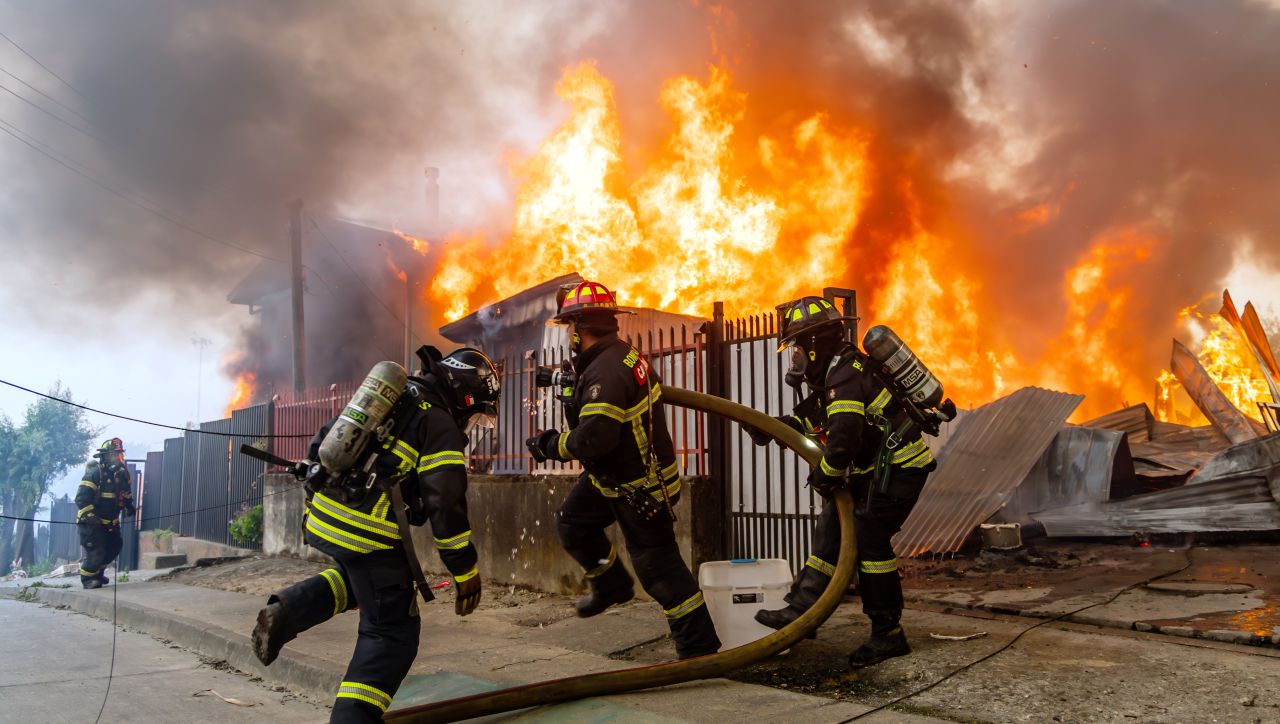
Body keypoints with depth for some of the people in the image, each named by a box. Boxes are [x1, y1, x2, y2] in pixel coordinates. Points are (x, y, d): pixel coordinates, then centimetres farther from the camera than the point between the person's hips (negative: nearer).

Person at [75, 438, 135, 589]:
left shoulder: (122, 473, 3)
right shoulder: (95, 473, -21)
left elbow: (126, 492, 23)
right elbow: (81, 497, -25)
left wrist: (129, 506, 12)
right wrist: (89, 515, -33)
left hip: (110, 521, 8)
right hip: (91, 521, -8)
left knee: (115, 546, 16)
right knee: (96, 551, -11)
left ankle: (98, 572, 35)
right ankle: (87, 578, 10)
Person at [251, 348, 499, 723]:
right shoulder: (440, 425, -5)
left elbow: (322, 442, 24)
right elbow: (446, 503, -12)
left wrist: (313, 504, 33)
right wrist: (465, 572, -5)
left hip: (323, 518, 8)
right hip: (368, 536, -7)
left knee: (359, 577, 33)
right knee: (391, 633, 4)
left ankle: (288, 611, 12)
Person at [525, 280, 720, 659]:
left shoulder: (606, 371, -29)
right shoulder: (623, 354, 2)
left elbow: (593, 438, -36)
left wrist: (549, 445, -21)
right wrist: (572, 387, 16)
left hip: (639, 487, -10)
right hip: (617, 476, 10)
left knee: (657, 565, -3)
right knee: (572, 522, 21)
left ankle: (700, 648, 8)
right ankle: (612, 585, 38)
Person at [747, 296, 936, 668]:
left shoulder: (845, 375, -22)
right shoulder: (836, 372, 12)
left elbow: (843, 437, -30)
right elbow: (809, 416, 18)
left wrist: (824, 476, -14)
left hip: (899, 466, -11)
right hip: (877, 467, 11)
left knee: (868, 536, -11)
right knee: (833, 523, 6)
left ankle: (888, 634, -2)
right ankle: (802, 607, 7)